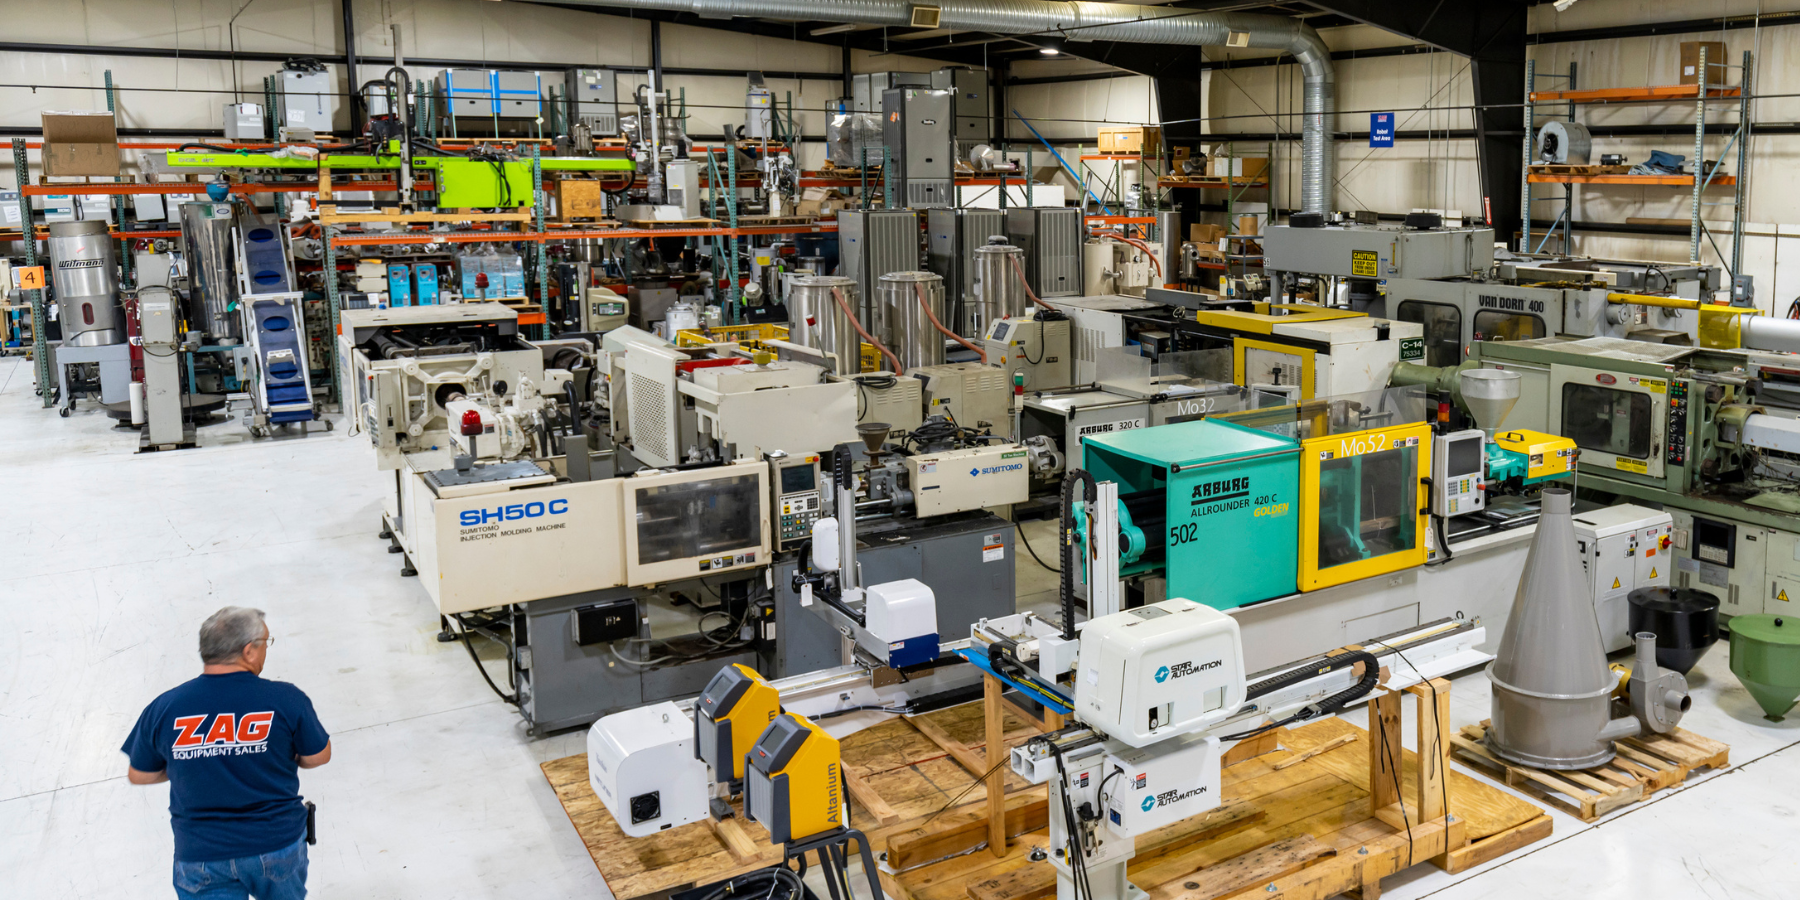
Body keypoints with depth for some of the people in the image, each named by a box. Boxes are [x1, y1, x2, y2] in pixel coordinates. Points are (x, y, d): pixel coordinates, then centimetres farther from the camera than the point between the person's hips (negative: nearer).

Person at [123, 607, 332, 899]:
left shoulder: (162, 709, -9)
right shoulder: (286, 699, -15)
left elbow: (138, 775, 5)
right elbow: (319, 756, -2)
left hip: (199, 856, 0)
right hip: (278, 845, 0)